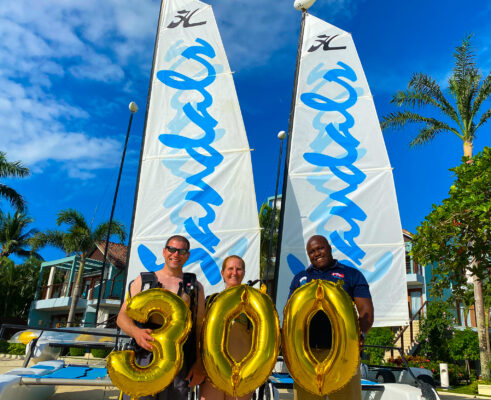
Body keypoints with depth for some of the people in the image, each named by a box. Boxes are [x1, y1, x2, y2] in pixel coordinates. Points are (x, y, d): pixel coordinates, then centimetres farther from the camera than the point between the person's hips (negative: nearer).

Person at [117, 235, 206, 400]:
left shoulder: (195, 287, 12)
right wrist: (136, 332, -14)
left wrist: (199, 362, -2)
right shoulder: (142, 281, 12)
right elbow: (122, 315, 7)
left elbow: (200, 326, 7)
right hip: (144, 357, 0)